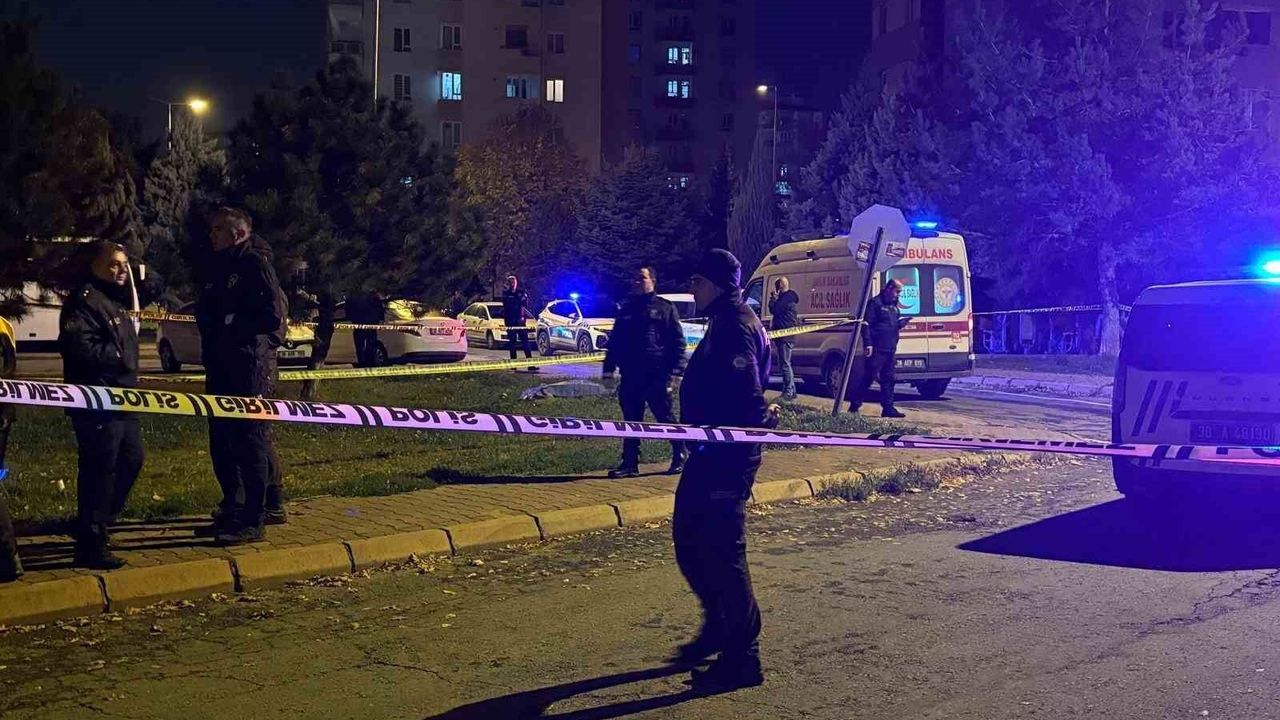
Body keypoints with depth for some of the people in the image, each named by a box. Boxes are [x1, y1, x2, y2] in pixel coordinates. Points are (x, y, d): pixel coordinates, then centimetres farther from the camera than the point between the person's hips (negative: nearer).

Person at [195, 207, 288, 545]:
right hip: (220, 368, 9)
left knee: (250, 441, -7)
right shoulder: (219, 267, 19)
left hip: (249, 368, -9)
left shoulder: (255, 263, -7)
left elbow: (273, 313, -15)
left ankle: (253, 520, -3)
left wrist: (234, 326, -9)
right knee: (221, 442, 12)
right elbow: (206, 312, 22)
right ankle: (232, 510, 24)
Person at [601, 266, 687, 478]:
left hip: (657, 376, -5)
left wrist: (675, 373, -11)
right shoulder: (626, 310, 16)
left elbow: (677, 342, -2)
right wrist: (609, 369, 11)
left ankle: (679, 457, 16)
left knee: (666, 418, 2)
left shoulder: (665, 308, 3)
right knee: (631, 420, 6)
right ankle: (630, 463, 11)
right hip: (630, 377, 5)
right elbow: (614, 341, 20)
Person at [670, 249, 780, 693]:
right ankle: (719, 627, 34)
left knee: (721, 550, -5)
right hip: (712, 452, 11)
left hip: (728, 455, -11)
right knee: (688, 540, 18)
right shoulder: (724, 323, 17)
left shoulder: (736, 326, -16)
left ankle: (741, 659, 4)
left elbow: (747, 395, -24)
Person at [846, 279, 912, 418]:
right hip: (876, 349, -9)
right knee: (867, 377, -7)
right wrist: (868, 344, -20)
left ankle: (888, 408, 12)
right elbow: (866, 324, -13)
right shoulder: (875, 303, -7)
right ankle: (854, 406, 0)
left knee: (888, 379, 9)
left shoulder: (893, 306, 19)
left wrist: (901, 323, 5)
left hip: (890, 349, 9)